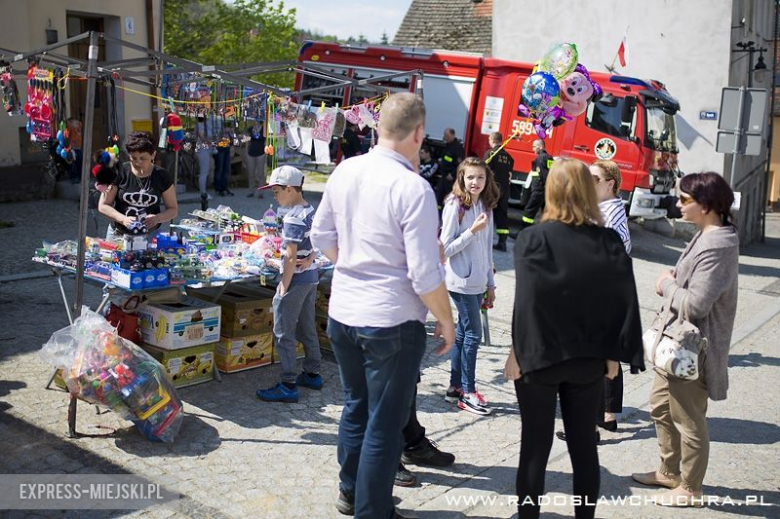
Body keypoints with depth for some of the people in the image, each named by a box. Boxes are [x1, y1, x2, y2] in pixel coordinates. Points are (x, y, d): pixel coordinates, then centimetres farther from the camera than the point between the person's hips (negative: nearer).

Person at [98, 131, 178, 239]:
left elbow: (173, 209, 5)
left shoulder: (162, 176, -2)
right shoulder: (119, 173, -5)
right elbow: (103, 206, -1)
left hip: (150, 236, 1)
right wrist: (123, 219, -19)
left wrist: (158, 218, -16)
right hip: (119, 235, -1)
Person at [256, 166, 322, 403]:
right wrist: (310, 258, 0)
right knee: (307, 328, 19)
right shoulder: (310, 210, 7)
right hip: (311, 277, 9)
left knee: (284, 333, -2)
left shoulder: (293, 218, -20)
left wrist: (283, 287, -17)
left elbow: (291, 256, -22)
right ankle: (312, 374, 30)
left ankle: (288, 386, 2)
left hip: (296, 279, -9)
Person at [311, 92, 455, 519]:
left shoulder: (344, 172, 0)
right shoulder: (413, 188, -20)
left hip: (342, 313, 7)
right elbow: (424, 275, -19)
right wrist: (446, 321, -5)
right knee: (385, 424, 9)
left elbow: (322, 238, 12)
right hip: (391, 322, -7)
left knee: (356, 405, 25)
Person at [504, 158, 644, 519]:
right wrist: (612, 355, 6)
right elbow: (623, 304, -2)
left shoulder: (533, 240, -13)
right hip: (589, 361, 3)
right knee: (584, 444, 14)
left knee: (535, 446, 9)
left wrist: (518, 352, -8)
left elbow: (526, 303, -16)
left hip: (539, 357, -2)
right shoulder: (610, 242, -4)